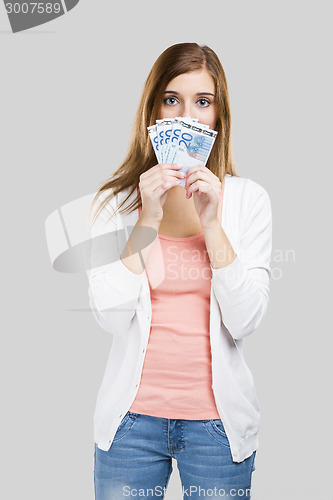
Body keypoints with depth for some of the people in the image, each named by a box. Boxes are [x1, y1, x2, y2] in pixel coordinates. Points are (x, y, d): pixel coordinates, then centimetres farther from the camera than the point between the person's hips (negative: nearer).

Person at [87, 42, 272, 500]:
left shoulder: (249, 199, -2)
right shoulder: (116, 199, -2)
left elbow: (245, 321, -9)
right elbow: (111, 317, -10)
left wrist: (210, 223, -17)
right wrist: (147, 220, -16)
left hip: (217, 420, 0)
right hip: (132, 415, 0)